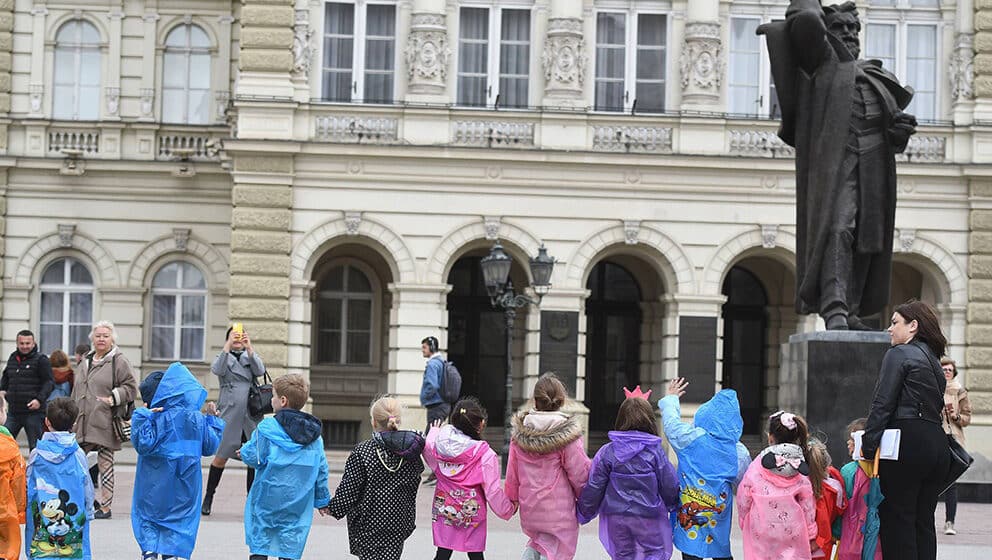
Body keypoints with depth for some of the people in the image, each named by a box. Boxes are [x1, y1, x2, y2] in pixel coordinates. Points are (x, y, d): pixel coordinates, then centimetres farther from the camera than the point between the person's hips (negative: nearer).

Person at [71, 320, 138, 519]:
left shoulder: (119, 361, -2)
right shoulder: (85, 362, 19)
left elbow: (131, 387, -5)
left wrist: (113, 398, -17)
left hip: (105, 424, -6)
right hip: (82, 424, 6)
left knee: (105, 464, -1)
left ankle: (105, 506, 6)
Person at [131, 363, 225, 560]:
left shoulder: (157, 418, -15)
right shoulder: (197, 418, 1)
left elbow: (143, 444, -22)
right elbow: (210, 447, 10)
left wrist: (143, 416, -20)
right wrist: (213, 420, 20)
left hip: (155, 483, -3)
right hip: (185, 485, 3)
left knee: (147, 517, 10)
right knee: (180, 521, 11)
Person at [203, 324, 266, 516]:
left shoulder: (250, 357, 16)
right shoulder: (223, 357, 10)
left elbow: (260, 371, -4)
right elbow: (217, 370, -11)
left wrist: (249, 348, -16)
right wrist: (227, 347, -20)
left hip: (252, 414, 2)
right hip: (229, 414, -2)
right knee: (221, 457, 0)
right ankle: (208, 498, 15)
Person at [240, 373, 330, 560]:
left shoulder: (267, 427, -10)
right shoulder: (315, 434, 6)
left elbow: (255, 458, -12)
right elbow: (321, 470, 10)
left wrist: (244, 452, 10)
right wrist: (322, 500, 19)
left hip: (268, 497, -3)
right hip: (299, 502, 3)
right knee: (292, 538, 7)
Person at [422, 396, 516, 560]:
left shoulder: (439, 444, -7)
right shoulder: (486, 456, -19)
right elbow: (493, 491, -15)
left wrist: (434, 432, 37)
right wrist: (509, 509, 3)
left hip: (443, 510, 3)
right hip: (472, 515, -3)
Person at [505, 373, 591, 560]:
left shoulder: (520, 432, -2)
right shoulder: (567, 434, -15)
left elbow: (512, 470, 6)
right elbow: (579, 473, -11)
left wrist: (513, 497, 21)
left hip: (529, 508, 5)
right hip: (558, 509, -4)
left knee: (537, 541, 27)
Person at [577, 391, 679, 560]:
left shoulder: (607, 452, -5)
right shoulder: (655, 451, -9)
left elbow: (593, 488, -2)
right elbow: (669, 486, -2)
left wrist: (584, 513, 13)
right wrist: (673, 506, 19)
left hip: (616, 517, 2)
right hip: (649, 516, -2)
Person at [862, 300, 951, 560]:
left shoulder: (899, 354, -4)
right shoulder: (933, 359, 21)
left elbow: (882, 405, -11)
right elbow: (937, 406, 17)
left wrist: (867, 446, -10)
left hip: (907, 443, -8)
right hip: (938, 445, 8)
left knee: (897, 520, -5)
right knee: (924, 522, 9)